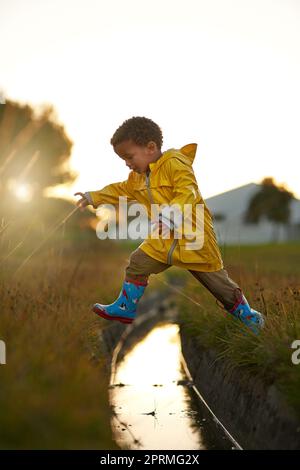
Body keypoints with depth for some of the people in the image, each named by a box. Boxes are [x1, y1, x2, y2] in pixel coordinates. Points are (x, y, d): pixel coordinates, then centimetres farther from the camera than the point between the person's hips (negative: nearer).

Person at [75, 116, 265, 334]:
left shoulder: (174, 163, -19)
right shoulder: (138, 177, 9)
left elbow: (187, 193, -30)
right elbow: (120, 191, 24)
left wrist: (170, 215, -43)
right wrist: (93, 197, 20)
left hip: (193, 236, -7)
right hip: (165, 239, 7)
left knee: (217, 280, 4)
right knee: (138, 263, 3)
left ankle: (245, 313, 22)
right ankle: (126, 309, 16)